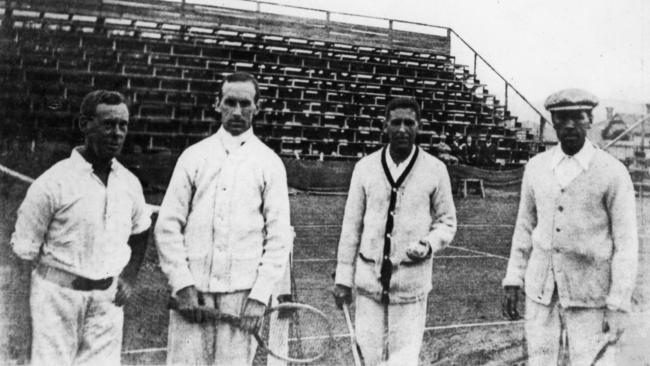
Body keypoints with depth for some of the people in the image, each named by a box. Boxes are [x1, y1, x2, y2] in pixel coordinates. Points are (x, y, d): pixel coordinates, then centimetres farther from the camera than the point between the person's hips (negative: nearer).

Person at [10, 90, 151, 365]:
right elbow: (24, 246, -6)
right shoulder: (53, 182, -13)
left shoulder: (129, 182, 1)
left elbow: (140, 232, 17)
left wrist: (128, 278, 8)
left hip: (108, 298, 4)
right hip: (59, 293, -4)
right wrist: (68, 277, -4)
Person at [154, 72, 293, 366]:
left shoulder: (269, 163, 4)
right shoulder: (194, 156, 7)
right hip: (192, 289, 1)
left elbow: (279, 237, 1)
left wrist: (260, 296, -6)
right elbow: (168, 225, 5)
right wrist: (182, 284, -4)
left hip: (242, 293, -1)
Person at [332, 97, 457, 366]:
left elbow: (447, 221, 6)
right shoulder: (365, 167, 1)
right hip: (369, 281, 2)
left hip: (410, 284, -1)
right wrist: (343, 278, 4)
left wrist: (429, 244, -15)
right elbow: (351, 225, 4)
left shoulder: (435, 170, -3)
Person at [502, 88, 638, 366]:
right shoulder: (536, 167, 4)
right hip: (540, 290, 4)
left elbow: (626, 244, -7)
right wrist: (513, 281, 7)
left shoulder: (613, 173, -8)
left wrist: (618, 307, -11)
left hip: (589, 296, -3)